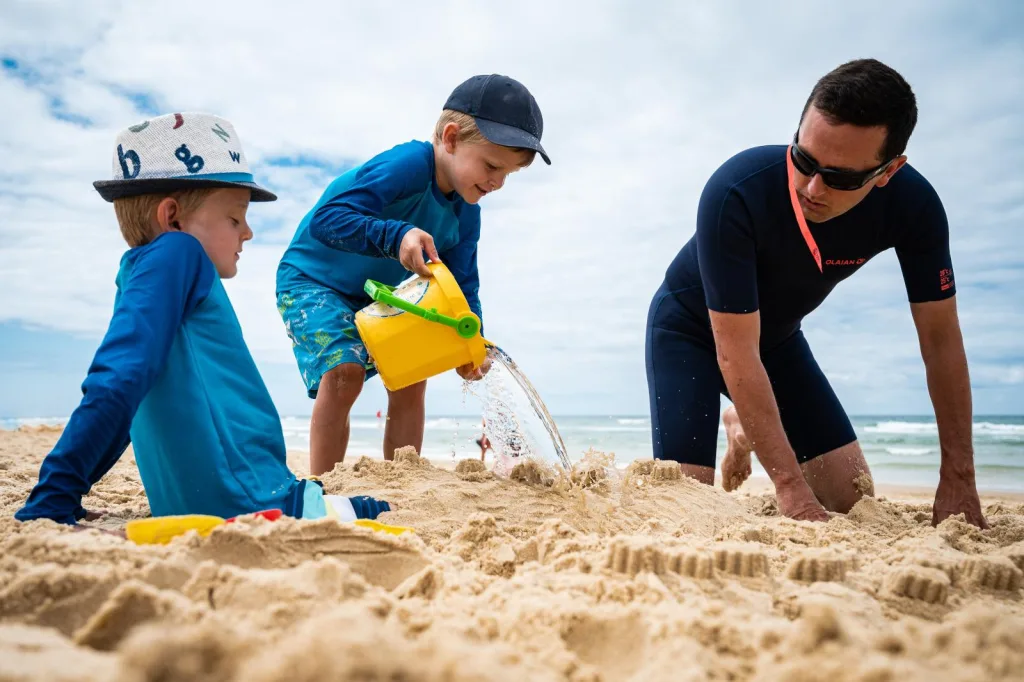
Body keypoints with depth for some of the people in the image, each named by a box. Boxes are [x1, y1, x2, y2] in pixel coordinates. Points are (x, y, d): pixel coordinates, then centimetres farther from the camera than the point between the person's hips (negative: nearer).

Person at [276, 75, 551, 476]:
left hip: (378, 296, 7)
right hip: (312, 281, -7)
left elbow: (462, 287, -5)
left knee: (410, 376, -3)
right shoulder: (406, 166, -30)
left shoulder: (465, 217, -5)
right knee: (344, 369, -25)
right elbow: (325, 219, -38)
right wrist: (397, 235, -52)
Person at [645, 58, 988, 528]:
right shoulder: (735, 194, -37)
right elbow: (736, 352, -34)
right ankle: (745, 432, 19)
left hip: (777, 334, 4)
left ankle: (746, 431, 28)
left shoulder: (912, 205, -23)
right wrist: (790, 485, -34)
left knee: (854, 499, 2)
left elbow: (941, 338, -13)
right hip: (690, 328, -4)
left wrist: (958, 478, -14)